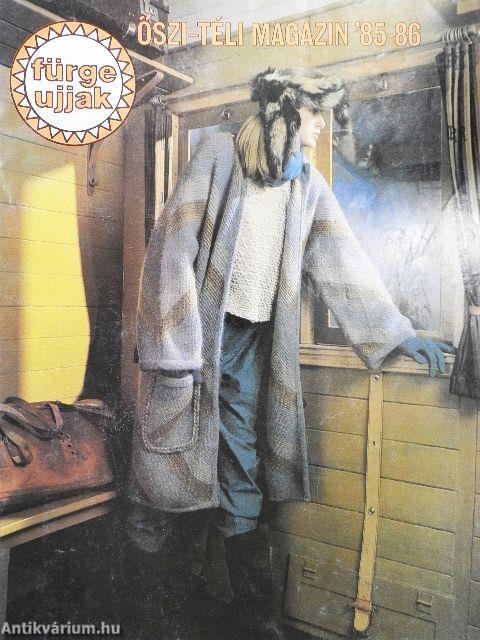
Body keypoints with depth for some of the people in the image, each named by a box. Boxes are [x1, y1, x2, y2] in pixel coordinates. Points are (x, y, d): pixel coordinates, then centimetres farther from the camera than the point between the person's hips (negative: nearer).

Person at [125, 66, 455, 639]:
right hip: (195, 329, -3)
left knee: (241, 478, 7)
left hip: (253, 338, 4)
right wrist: (175, 348, -14)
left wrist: (399, 333, 11)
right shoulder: (220, 153, -2)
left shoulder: (310, 185, 11)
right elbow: (175, 246, -9)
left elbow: (344, 264, 12)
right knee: (172, 451, 1)